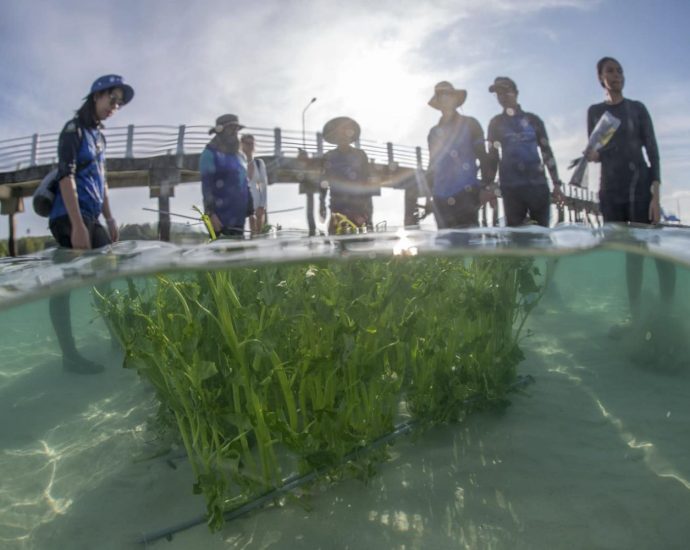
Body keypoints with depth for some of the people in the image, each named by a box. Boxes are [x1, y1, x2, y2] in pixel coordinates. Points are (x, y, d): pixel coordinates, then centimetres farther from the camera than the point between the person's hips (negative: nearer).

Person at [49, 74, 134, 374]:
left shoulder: (99, 134, 18)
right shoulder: (74, 129, -7)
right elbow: (66, 176, -17)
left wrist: (109, 218, 18)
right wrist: (77, 225, -24)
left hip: (92, 218, 9)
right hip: (70, 218, -9)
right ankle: (70, 355, -5)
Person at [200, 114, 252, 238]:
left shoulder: (240, 156, 19)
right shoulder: (210, 154, -5)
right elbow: (206, 185, -13)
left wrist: (250, 209, 16)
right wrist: (211, 214, -21)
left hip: (238, 217, 8)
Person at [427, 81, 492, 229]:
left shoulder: (470, 124, 9)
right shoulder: (434, 132, 17)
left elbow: (482, 157, 5)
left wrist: (487, 187, -6)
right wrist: (429, 194, 17)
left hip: (466, 192, -3)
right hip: (441, 197, 4)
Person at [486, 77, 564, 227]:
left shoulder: (532, 119, 11)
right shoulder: (496, 123, 12)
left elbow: (547, 152, 11)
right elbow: (492, 156, 10)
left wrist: (556, 184, 6)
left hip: (538, 184, 0)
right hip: (511, 187, 0)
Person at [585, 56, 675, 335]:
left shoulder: (637, 108, 5)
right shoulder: (594, 111, 11)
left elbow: (652, 151, 0)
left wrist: (655, 195, -11)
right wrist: (592, 155, -10)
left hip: (640, 186, -2)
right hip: (610, 190, 2)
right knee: (629, 253, 4)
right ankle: (635, 316, 9)